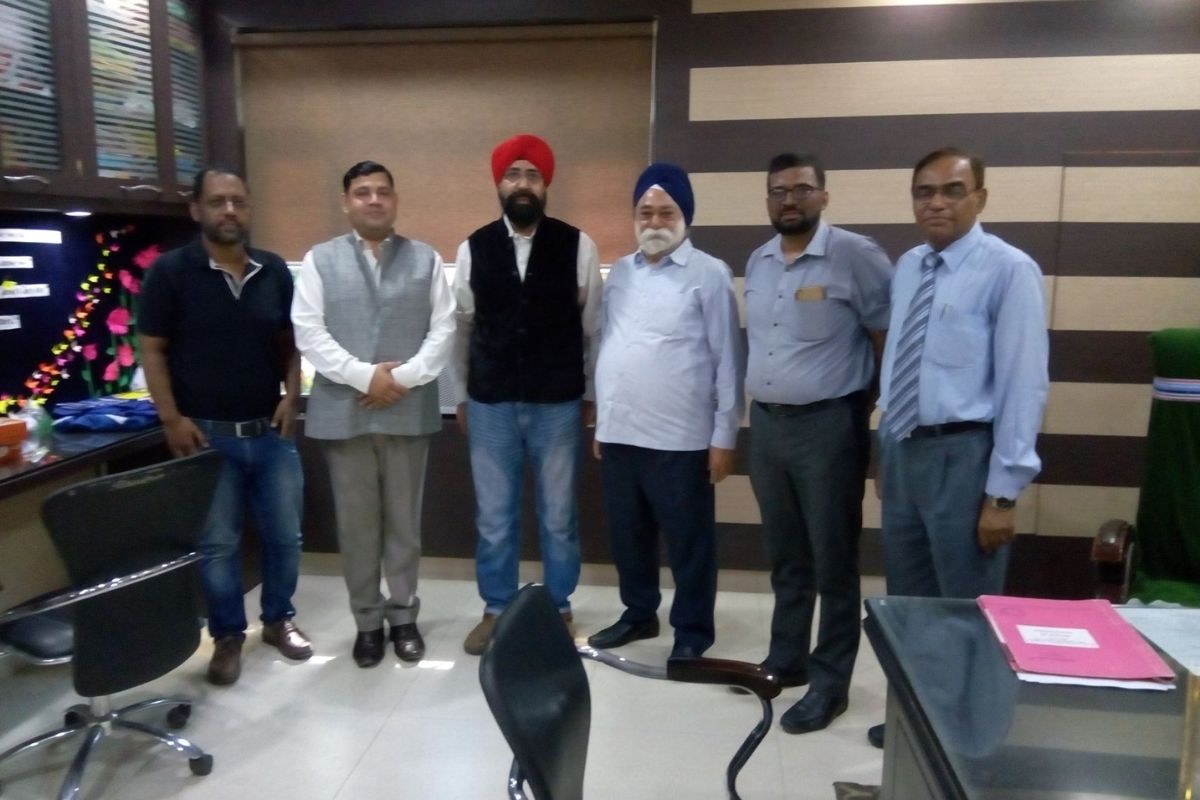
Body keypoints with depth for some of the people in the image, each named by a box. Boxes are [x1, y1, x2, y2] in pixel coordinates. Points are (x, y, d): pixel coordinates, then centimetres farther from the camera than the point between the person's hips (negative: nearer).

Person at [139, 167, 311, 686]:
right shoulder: (170, 271, -5)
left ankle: (279, 619, 31)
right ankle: (227, 636, 24)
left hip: (270, 431, 3)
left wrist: (291, 397, -1)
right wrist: (171, 419, -10)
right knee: (217, 542, 7)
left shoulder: (275, 271, 5)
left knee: (285, 533, 11)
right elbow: (153, 350, -3)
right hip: (207, 434, -3)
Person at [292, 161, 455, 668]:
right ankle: (367, 621, 22)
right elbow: (309, 332, -4)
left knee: (404, 521, 9)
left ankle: (403, 615, 24)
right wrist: (364, 375, -14)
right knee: (356, 524, 7)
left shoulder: (426, 259, 8)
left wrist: (404, 377, -12)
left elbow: (443, 329, 1)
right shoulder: (320, 260, 6)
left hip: (409, 411, 1)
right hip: (343, 411, 0)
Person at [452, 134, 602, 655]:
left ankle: (559, 610, 30)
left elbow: (592, 326, 1)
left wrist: (592, 394, 2)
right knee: (493, 518, 12)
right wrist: (461, 395, 10)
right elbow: (462, 327, 7)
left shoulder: (577, 246, -3)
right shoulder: (472, 248, 2)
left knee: (558, 518, 11)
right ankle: (496, 610, 30)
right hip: (490, 404, 1)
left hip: (558, 403, -1)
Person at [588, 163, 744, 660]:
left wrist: (724, 435, -9)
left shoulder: (709, 275, -5)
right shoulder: (619, 273, 12)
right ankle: (638, 614, 36)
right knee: (628, 536, 17)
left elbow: (727, 360, -7)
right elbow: (606, 347, 13)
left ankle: (692, 633, 24)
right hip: (619, 435, 6)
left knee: (688, 542, 7)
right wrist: (602, 421, 13)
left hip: (680, 439, -5)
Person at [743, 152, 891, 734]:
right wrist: (758, 410, 12)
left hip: (828, 425, -6)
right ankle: (786, 659, 32)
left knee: (832, 561, 4)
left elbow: (888, 334, -8)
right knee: (785, 555, 17)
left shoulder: (855, 255, -10)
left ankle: (829, 684, 16)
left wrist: (885, 410, -7)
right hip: (766, 423, 7)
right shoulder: (758, 262, 11)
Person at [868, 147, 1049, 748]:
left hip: (963, 457, -7)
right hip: (904, 452, 7)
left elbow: (1024, 385, -15)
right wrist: (887, 452, 14)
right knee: (907, 603, 20)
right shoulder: (906, 267, 9)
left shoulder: (1009, 270, -12)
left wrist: (1003, 492, -17)